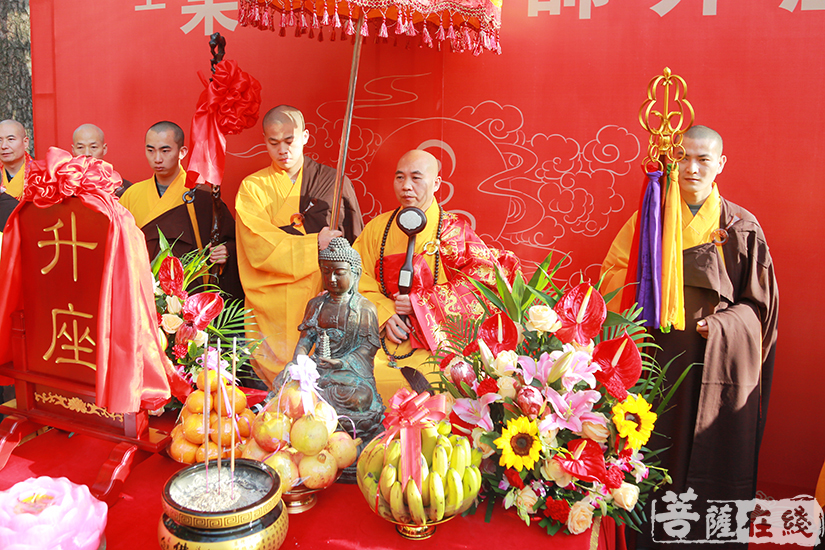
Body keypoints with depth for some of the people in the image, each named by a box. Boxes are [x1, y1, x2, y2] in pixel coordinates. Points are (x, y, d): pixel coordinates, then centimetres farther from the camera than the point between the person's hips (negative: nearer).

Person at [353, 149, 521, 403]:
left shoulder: (453, 230, 1)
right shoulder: (377, 228, 12)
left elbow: (483, 280, -7)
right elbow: (359, 278, 8)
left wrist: (419, 303, -12)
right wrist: (384, 314, -10)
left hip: (435, 342, -3)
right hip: (384, 339, 3)